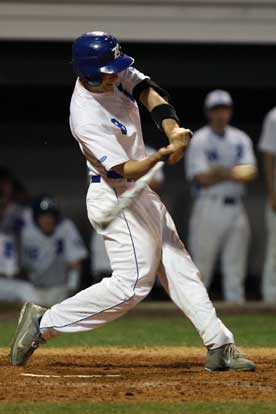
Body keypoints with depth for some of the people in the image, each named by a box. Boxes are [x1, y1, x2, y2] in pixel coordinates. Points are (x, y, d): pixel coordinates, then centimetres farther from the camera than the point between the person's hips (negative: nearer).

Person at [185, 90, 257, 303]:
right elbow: (202, 179, -11)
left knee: (236, 270, 4)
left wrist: (220, 172, -15)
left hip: (236, 208, 4)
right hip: (210, 207, -4)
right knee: (201, 266, -4)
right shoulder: (199, 140, -1)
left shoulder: (241, 139, 13)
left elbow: (251, 173, 0)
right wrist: (234, 172, -15)